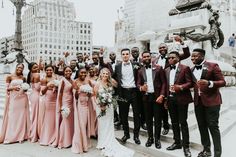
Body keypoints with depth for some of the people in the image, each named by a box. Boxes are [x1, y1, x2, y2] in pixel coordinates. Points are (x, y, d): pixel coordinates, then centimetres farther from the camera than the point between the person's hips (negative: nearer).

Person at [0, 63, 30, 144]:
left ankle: (21, 135, 17)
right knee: (12, 117, 1)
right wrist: (13, 88, -18)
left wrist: (25, 89, -4)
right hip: (13, 98, -3)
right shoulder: (9, 77, -1)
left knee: (21, 116, 6)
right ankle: (10, 136, 14)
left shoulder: (23, 78, 8)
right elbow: (7, 88, 0)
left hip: (22, 98, 3)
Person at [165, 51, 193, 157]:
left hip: (181, 99, -5)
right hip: (170, 99, 6)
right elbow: (166, 84, 13)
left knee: (183, 123, 1)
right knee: (174, 122, 14)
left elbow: (190, 83, -9)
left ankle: (186, 146, 15)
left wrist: (181, 87, -26)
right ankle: (177, 142, 29)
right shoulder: (167, 70, 13)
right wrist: (166, 98, 8)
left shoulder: (185, 68, -4)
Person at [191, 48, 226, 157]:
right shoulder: (192, 69, 11)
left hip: (211, 101, -6)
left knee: (213, 127, -1)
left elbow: (222, 82, -10)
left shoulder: (212, 66, -7)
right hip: (198, 101, 6)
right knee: (202, 126, 12)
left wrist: (209, 83, -27)